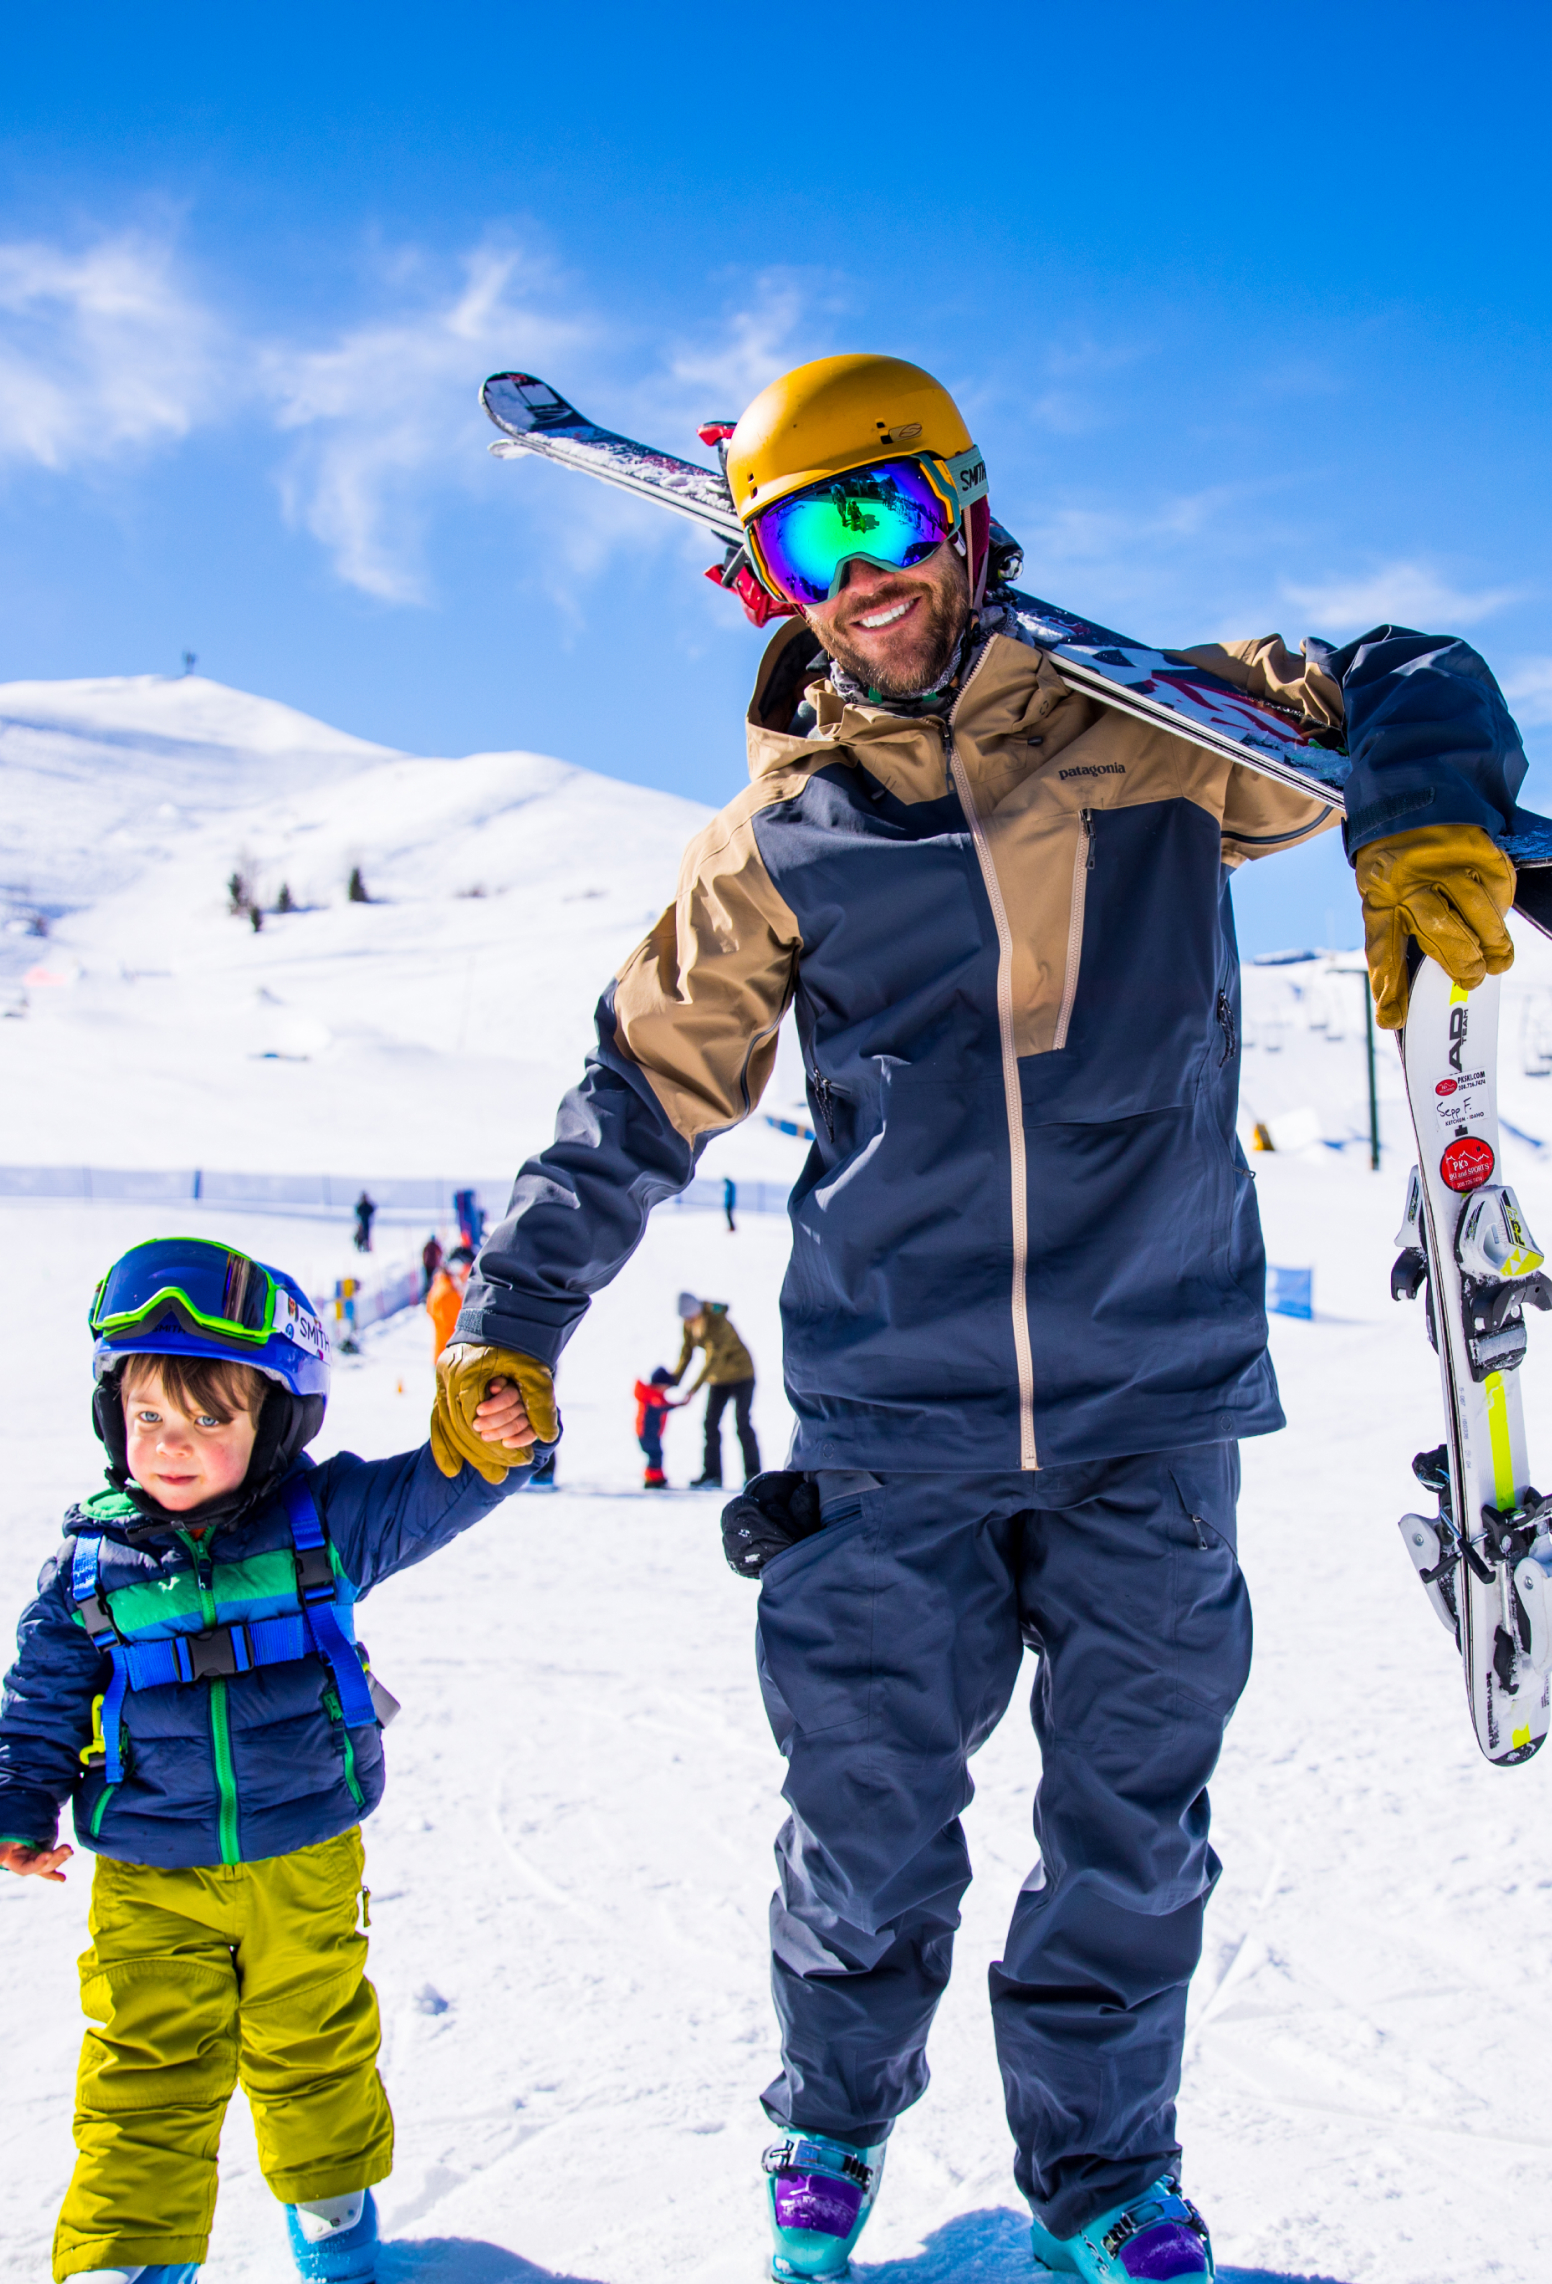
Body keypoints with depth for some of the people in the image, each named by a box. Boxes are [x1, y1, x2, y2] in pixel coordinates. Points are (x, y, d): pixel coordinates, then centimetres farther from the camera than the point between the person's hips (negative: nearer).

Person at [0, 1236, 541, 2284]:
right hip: (150, 1882, -1)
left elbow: (425, 1498, -15)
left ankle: (332, 2198, 41)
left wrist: (485, 1449, -35)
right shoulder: (91, 1563, -5)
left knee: (313, 2050, 18)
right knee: (146, 2078, 0)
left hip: (306, 1866, 1)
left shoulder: (321, 1520, -7)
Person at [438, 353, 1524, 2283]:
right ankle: (832, 2125, 37)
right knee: (870, 1820, 8)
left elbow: (1387, 692, 4)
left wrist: (1423, 814, -19)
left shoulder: (1139, 729, 2)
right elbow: (646, 1086, 12)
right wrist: (518, 1312, 10)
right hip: (891, 1419, 0)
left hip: (1150, 1407, 0)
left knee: (1132, 1824, 10)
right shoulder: (776, 839, 5)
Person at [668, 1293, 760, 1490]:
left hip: (741, 1373, -7)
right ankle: (712, 1475, 2)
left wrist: (693, 1388, -31)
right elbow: (686, 1352, 5)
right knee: (711, 1422, 0)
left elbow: (713, 1358, -30)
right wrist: (674, 1378, -7)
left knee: (742, 1422, -10)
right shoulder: (689, 1325, -6)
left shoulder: (718, 1322, -28)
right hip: (718, 1377, 7)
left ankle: (752, 1474, -3)